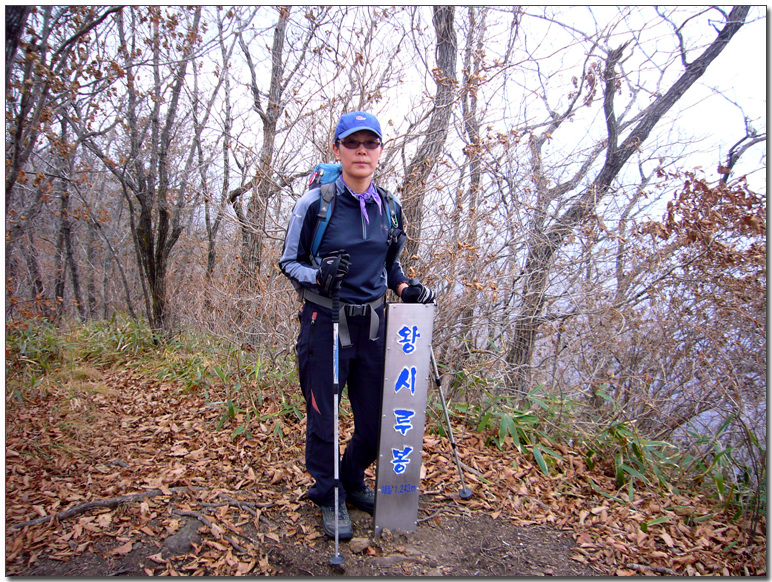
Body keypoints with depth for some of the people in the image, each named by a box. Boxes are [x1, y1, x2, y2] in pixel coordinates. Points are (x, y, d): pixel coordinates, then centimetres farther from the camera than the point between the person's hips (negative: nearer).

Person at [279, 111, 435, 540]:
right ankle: (329, 496, 32)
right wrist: (318, 276, -23)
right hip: (325, 323, -4)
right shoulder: (315, 203, -9)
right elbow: (288, 262, -2)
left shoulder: (389, 208, 5)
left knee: (376, 419, 11)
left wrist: (406, 288, -1)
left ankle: (353, 482, 39)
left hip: (372, 323, 5)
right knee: (323, 418, 6)